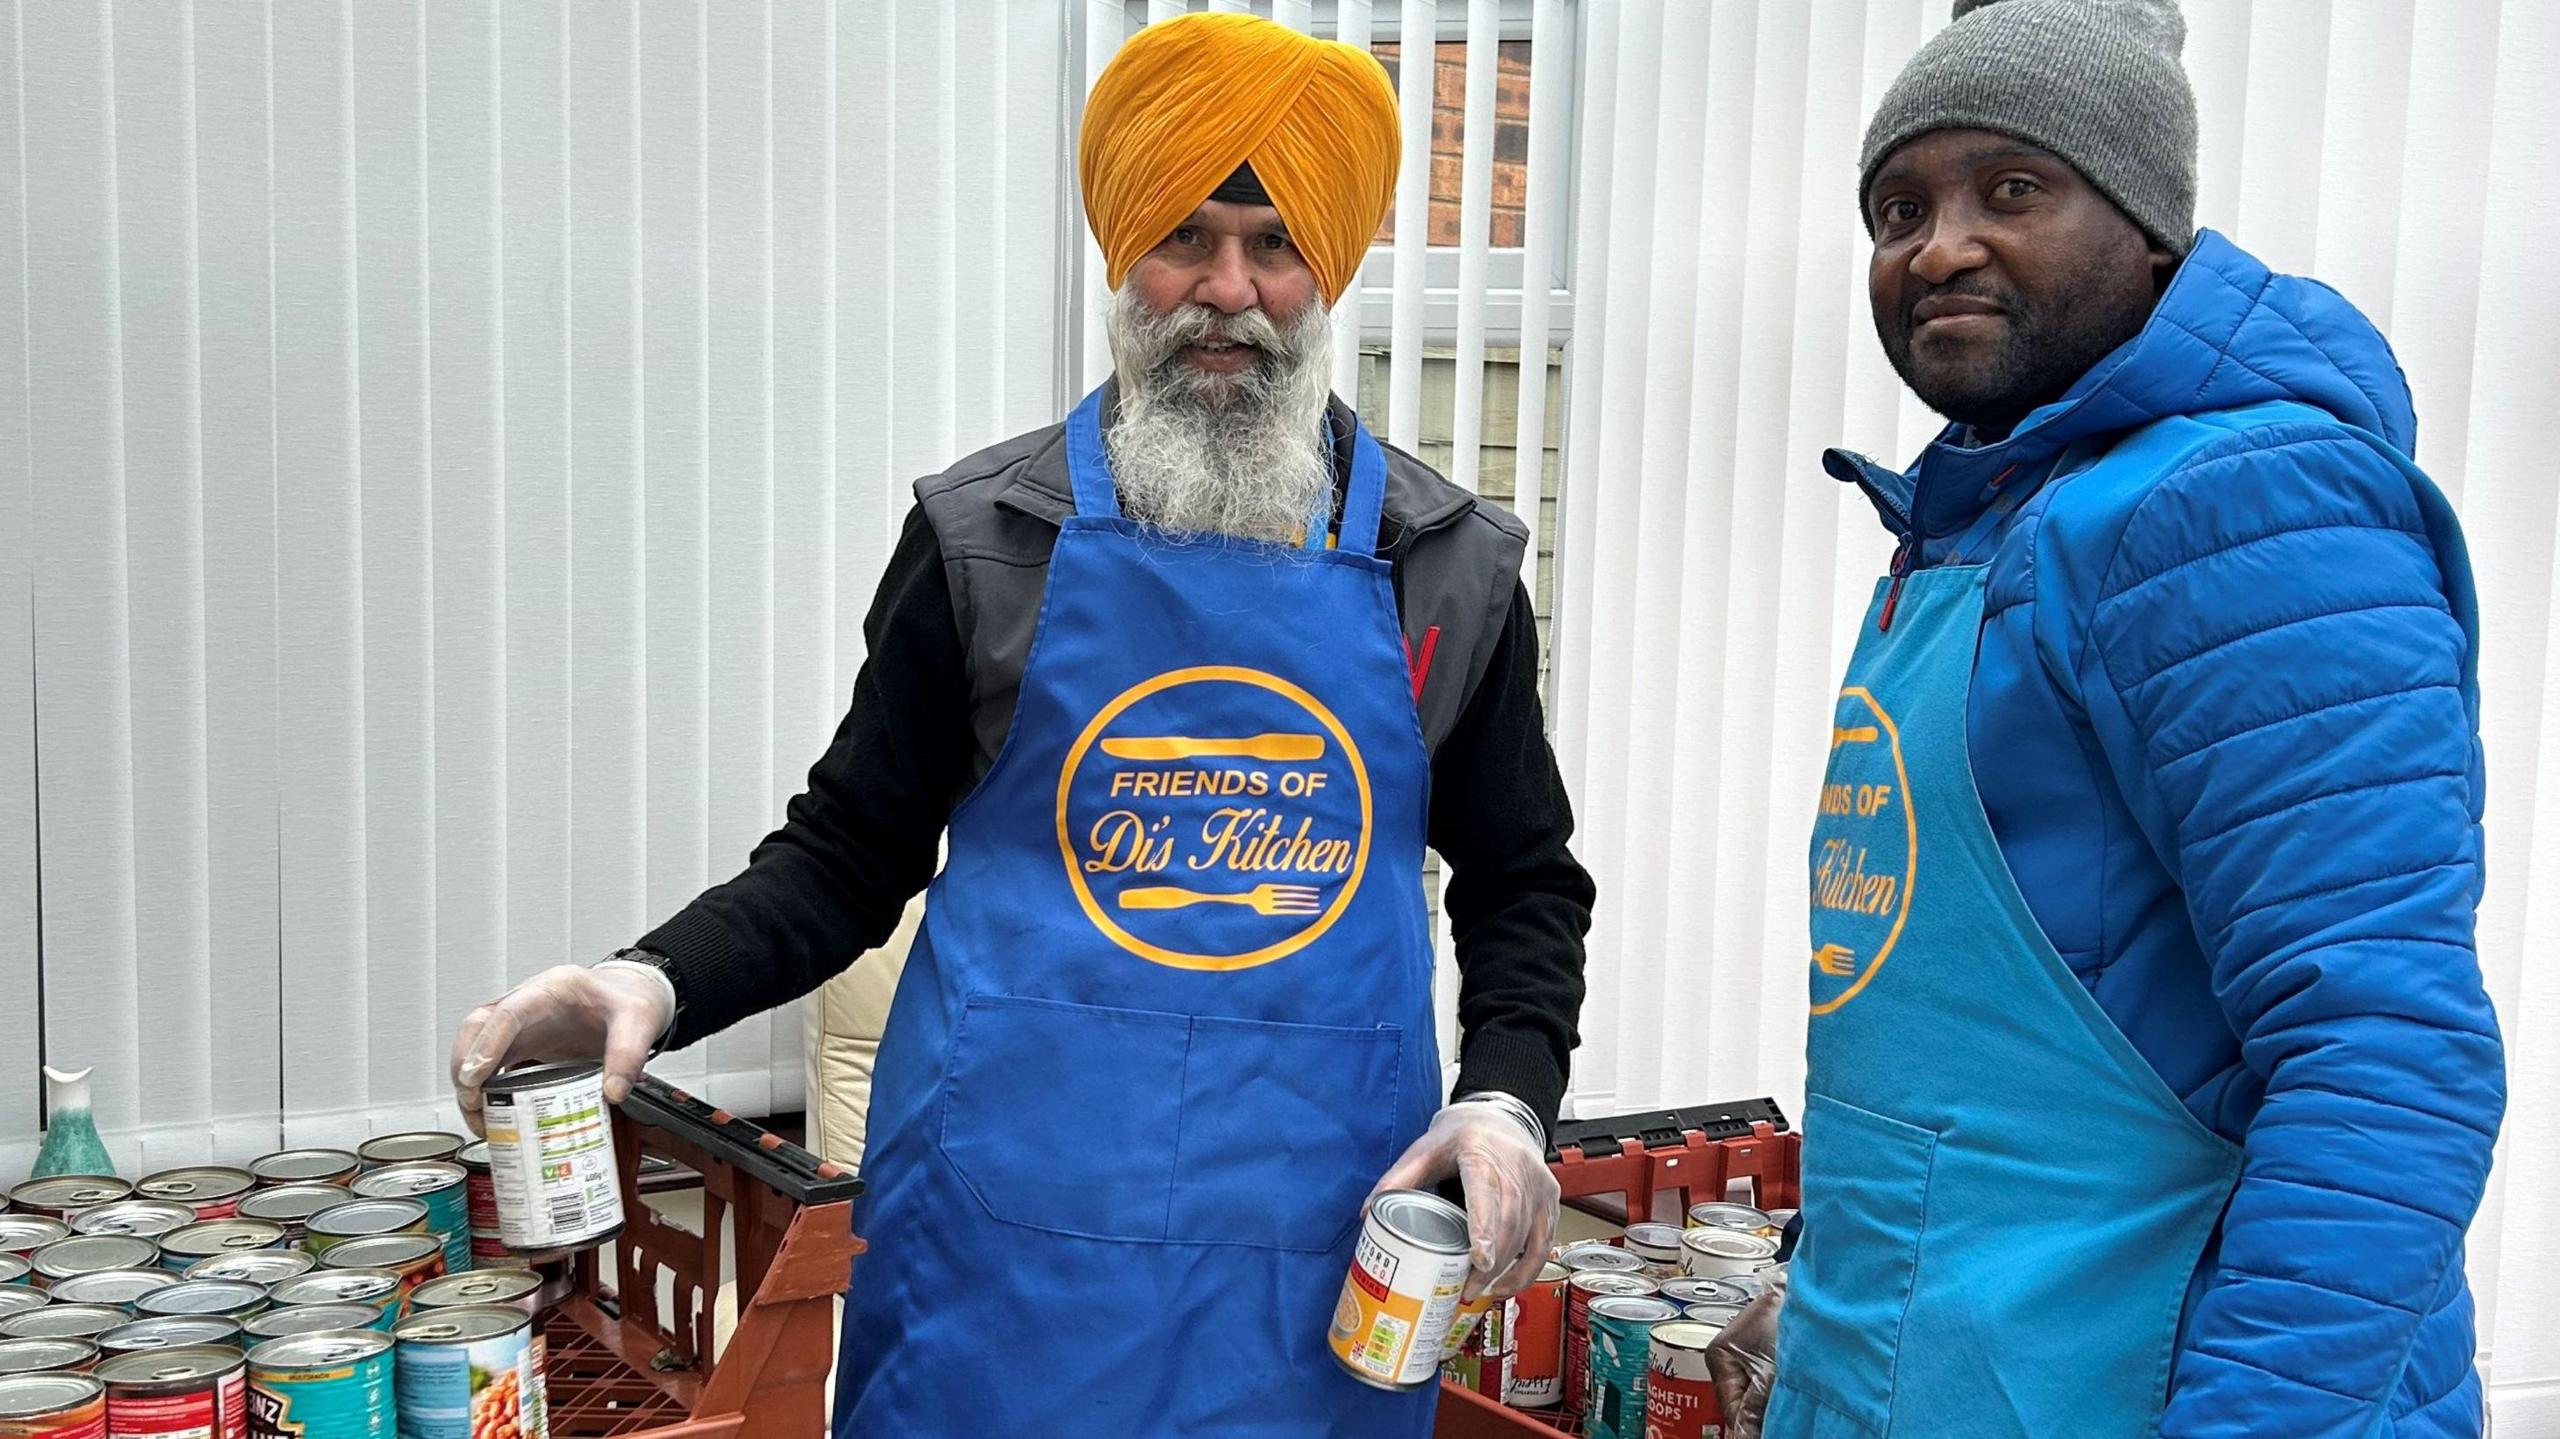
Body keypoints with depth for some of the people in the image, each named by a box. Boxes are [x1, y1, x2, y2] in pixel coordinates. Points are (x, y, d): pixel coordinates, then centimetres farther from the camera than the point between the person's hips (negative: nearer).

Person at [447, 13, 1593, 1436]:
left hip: (1313, 1268, 1)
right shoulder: (983, 535, 0)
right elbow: (851, 854, 5)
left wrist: (1508, 1097, -5)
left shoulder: (1451, 566, 2)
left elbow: (1523, 885, 11)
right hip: (1006, 1248, 0)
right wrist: (658, 983, -12)